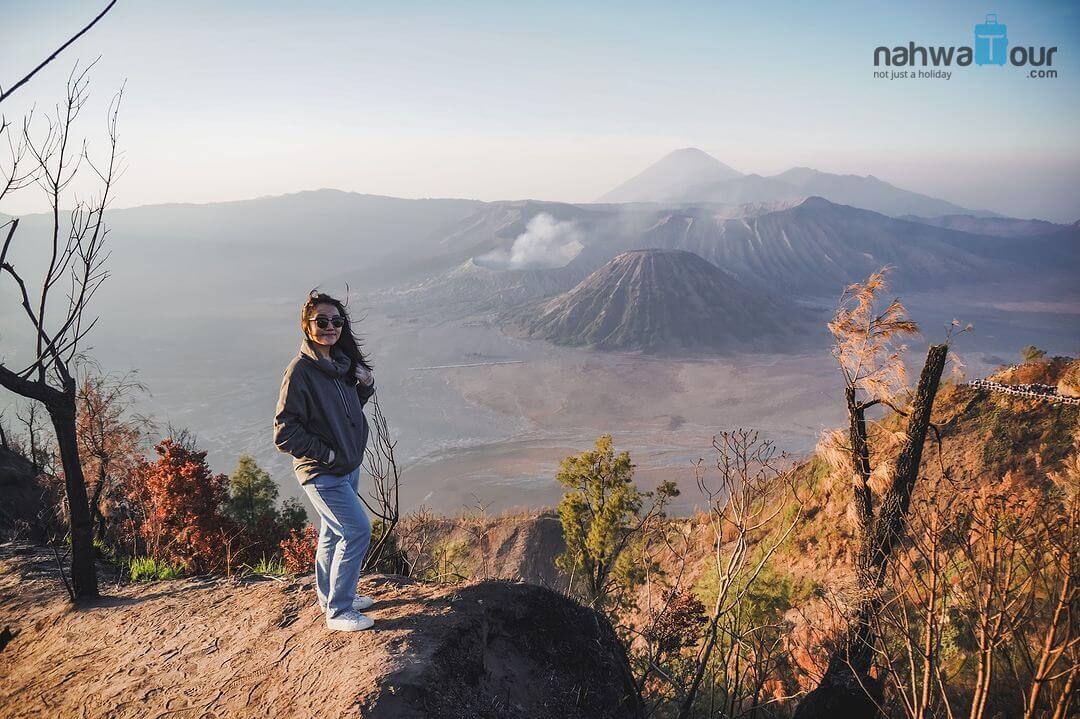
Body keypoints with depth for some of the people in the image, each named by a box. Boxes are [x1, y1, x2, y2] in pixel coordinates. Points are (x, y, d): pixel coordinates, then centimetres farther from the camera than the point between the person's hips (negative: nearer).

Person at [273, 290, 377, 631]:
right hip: (321, 472, -8)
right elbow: (285, 432, -21)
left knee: (334, 533, 20)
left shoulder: (341, 361, 3)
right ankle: (338, 611, 6)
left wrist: (366, 386, -1)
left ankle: (330, 596, 38)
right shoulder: (301, 370, -21)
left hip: (348, 465, 8)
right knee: (357, 530, -9)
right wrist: (325, 454, -19)